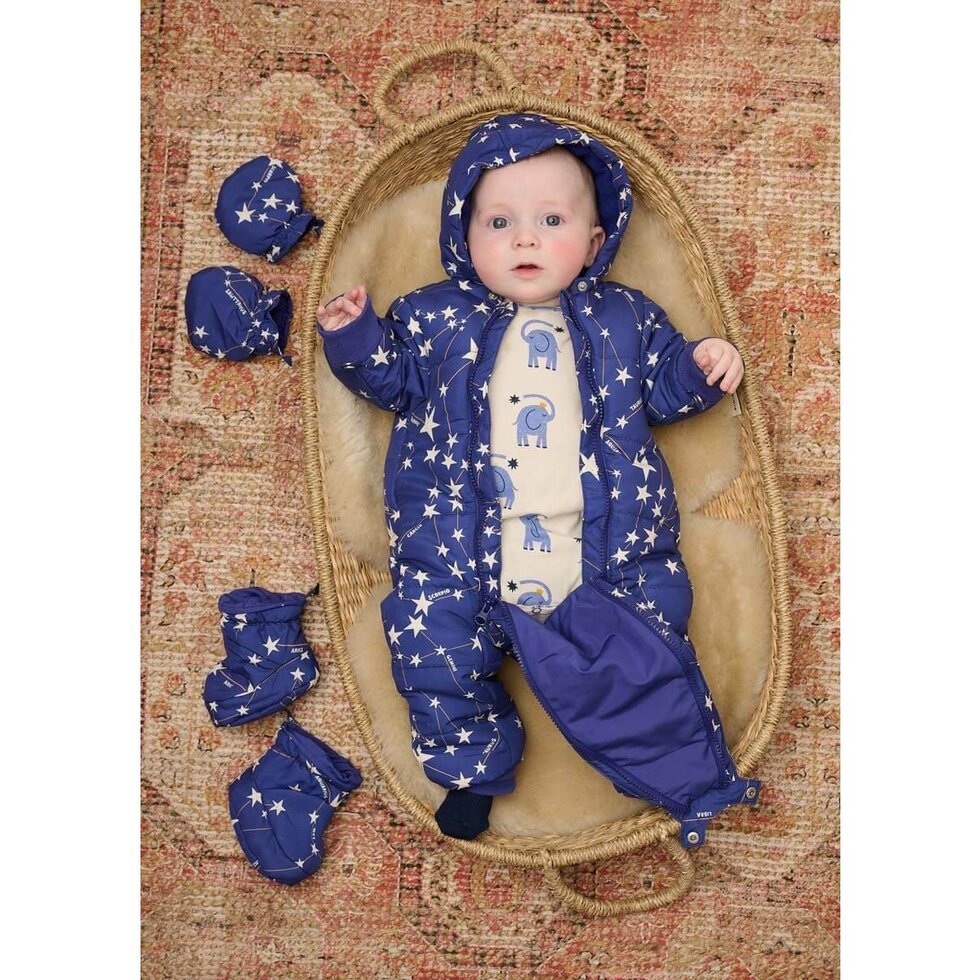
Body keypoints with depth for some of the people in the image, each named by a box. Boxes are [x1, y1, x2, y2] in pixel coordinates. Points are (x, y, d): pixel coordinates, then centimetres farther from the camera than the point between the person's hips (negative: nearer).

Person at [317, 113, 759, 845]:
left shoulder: (624, 318, 14)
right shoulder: (434, 317, 12)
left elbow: (662, 389, 19)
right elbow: (394, 380, 20)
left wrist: (701, 368, 1)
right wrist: (356, 335, 6)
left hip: (611, 555, 0)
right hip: (461, 557, 1)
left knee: (647, 656, -5)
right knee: (432, 645, -7)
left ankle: (694, 778, 17)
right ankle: (472, 767, 19)